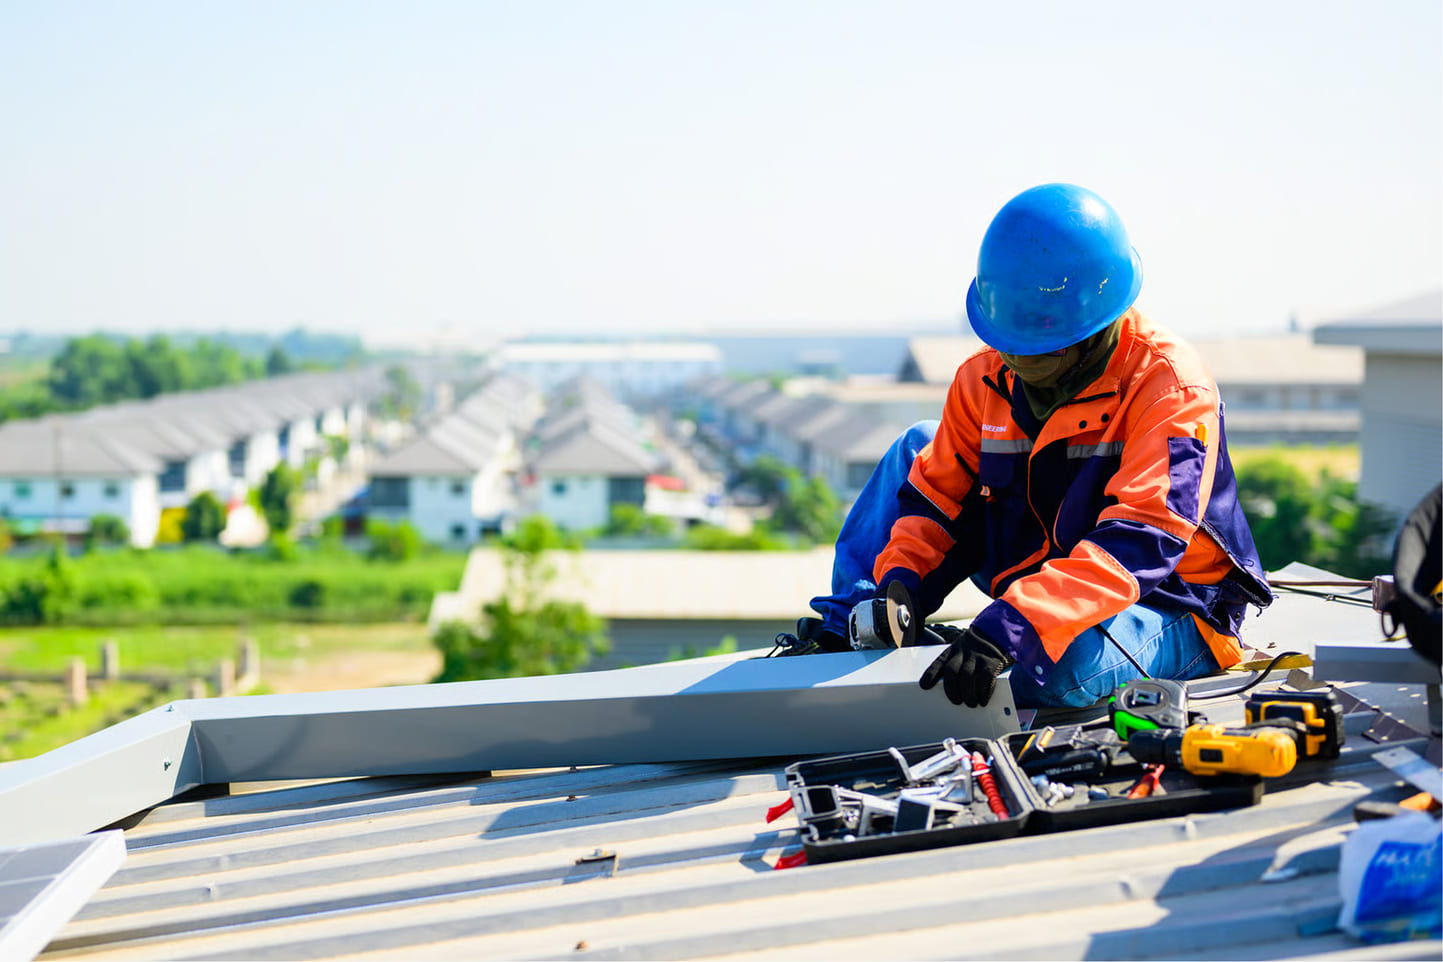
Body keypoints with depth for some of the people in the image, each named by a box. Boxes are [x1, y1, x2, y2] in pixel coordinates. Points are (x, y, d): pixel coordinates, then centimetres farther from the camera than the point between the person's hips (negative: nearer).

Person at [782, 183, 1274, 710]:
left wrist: (1012, 625, -47)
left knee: (1062, 669, -41)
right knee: (918, 445, 3)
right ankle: (848, 627, 1)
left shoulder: (1168, 384, -24)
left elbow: (1140, 539, -36)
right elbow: (938, 496, 5)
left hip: (1173, 614, -6)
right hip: (1050, 595, 6)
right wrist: (899, 580, -16)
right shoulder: (985, 379, -4)